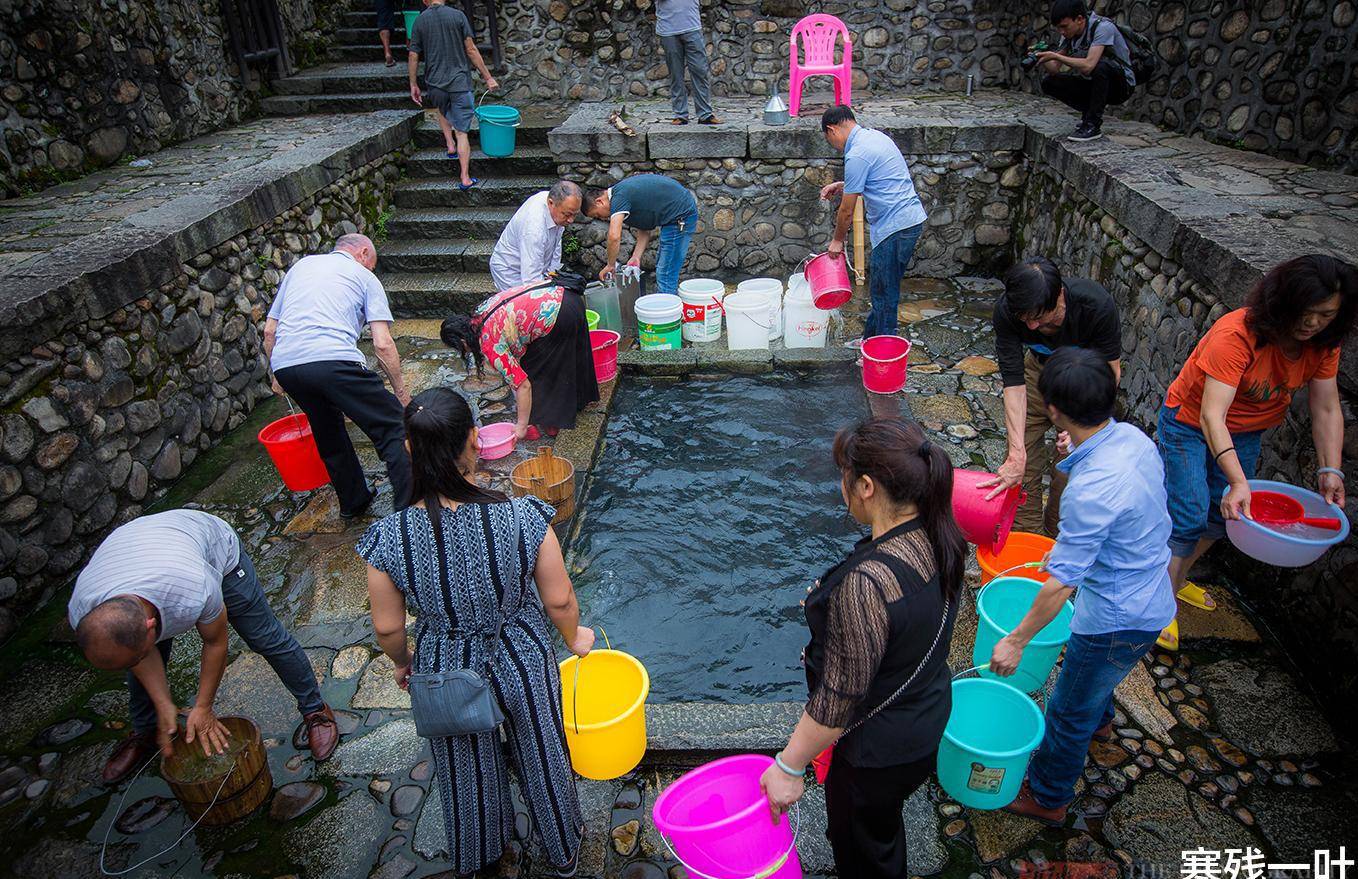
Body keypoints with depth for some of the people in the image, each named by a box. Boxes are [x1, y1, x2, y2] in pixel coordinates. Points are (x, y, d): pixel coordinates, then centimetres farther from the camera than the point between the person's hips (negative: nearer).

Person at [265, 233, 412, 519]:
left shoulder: (301, 265, 29)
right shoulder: (364, 276, 15)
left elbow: (269, 331, 26)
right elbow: (383, 344, 3)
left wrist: (278, 376, 36)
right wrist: (401, 392, 11)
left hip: (284, 365, 6)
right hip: (334, 360, -6)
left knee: (329, 434, 26)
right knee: (393, 428, 2)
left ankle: (353, 501, 36)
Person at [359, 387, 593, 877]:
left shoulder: (388, 539, -26)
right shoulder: (523, 518, -30)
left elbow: (387, 628, -11)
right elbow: (559, 600, -17)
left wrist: (401, 663, 12)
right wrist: (574, 637, 5)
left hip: (446, 671, 1)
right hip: (522, 661, -1)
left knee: (465, 770, 29)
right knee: (541, 755, 28)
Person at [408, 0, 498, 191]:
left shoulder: (420, 20, 2)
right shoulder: (458, 15, -4)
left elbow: (414, 56, 3)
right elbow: (471, 50, -7)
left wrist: (413, 85, 13)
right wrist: (487, 77, 0)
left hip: (435, 83, 2)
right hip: (459, 82, -2)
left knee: (442, 110, 36)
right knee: (462, 132, 1)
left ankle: (450, 146, 24)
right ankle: (465, 178, -2)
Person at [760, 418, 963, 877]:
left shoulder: (865, 583, -39)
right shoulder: (937, 536, -13)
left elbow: (839, 698, -29)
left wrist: (788, 766, -16)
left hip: (881, 748, -7)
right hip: (928, 715, 7)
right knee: (882, 825, 33)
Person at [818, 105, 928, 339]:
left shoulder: (856, 155, -18)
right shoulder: (874, 136, 12)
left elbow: (847, 211, -11)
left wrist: (837, 240, 5)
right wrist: (842, 187, 17)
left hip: (896, 226, -10)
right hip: (911, 218, 10)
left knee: (884, 294, 0)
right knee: (883, 289, 18)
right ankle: (870, 339, 30)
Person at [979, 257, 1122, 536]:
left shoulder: (1097, 306, -37)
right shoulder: (1007, 310, -32)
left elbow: (1110, 372, -25)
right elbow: (1014, 382, -31)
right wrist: (1017, 453, -38)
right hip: (1040, 367, 2)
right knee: (1025, 460, -2)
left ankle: (1055, 537, 19)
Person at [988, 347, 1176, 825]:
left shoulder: (1090, 490, -37)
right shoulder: (1133, 437, -11)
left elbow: (1061, 582, -30)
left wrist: (1016, 641, -19)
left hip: (1117, 619, -9)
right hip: (1151, 599, 9)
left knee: (1069, 711, 14)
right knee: (1096, 676, 37)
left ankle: (1046, 798, 37)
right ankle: (1100, 720, 67)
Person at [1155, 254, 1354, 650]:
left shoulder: (1322, 343, -13)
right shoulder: (1237, 334, -35)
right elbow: (1211, 416, -40)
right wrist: (1238, 481, -47)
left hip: (1245, 432, 7)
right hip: (1191, 424, -7)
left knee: (1222, 515, 16)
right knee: (1190, 516, -10)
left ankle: (1178, 577, 39)